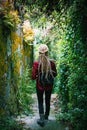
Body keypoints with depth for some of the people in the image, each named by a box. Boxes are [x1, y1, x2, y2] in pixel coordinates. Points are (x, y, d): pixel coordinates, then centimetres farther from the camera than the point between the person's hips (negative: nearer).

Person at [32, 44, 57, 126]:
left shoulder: (36, 63, -18)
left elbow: (33, 77, -14)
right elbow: (55, 74, 0)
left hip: (40, 86, -2)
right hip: (49, 86, 2)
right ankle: (46, 116, 37)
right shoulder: (51, 62, -13)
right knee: (47, 101, 20)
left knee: (40, 102, 9)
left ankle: (42, 119, -3)